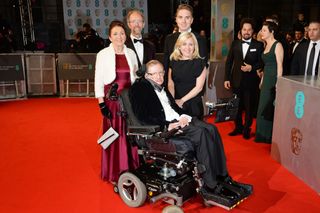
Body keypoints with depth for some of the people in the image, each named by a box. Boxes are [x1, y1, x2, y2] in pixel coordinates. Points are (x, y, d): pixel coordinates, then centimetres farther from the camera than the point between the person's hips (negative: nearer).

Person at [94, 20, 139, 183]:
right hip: (111, 99, -3)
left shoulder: (131, 53, 7)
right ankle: (114, 172, 16)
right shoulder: (103, 54, -2)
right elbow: (98, 80, -4)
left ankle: (130, 168, 21)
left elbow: (135, 77, 12)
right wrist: (101, 104, -9)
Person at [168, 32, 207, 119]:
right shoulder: (173, 62, 7)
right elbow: (170, 84, 4)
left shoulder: (200, 63, -2)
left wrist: (182, 100, -11)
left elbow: (199, 87, -7)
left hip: (194, 105, -2)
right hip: (176, 104, 2)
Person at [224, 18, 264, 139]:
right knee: (237, 106, 10)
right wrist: (226, 78, 1)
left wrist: (252, 68, -17)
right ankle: (238, 127, 26)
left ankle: (247, 129, 20)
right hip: (236, 80, 2)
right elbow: (229, 61, 6)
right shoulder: (235, 44, 6)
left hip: (251, 81, -2)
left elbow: (261, 63, 1)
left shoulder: (258, 45, -1)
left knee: (249, 107, 4)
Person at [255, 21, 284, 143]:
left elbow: (279, 65, -14)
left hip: (274, 80, -8)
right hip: (266, 80, 8)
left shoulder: (277, 45, -10)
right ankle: (263, 135, 23)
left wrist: (278, 83, -18)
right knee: (264, 108, 12)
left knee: (269, 108, -3)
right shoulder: (266, 46, 14)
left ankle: (270, 136, 10)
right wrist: (262, 80, 14)